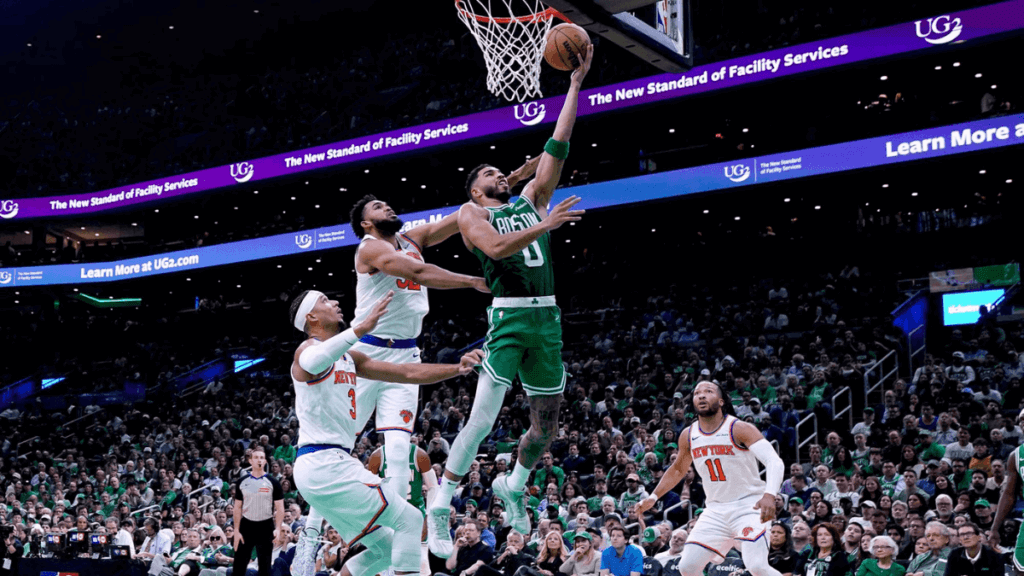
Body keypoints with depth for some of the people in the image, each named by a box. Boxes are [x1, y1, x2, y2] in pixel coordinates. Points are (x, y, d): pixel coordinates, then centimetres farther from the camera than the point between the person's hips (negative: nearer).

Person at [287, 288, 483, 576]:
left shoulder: (349, 358, 20)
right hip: (325, 464, -10)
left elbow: (408, 373, 17)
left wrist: (458, 368, 6)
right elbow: (311, 362, -36)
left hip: (332, 464, 10)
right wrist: (362, 328, -45)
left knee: (385, 547, 14)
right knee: (409, 520, -8)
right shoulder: (308, 349, -8)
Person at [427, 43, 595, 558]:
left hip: (547, 318, 6)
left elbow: (557, 148, 16)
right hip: (508, 316, -6)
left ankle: (512, 487, 36)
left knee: (546, 426, 11)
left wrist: (576, 84, 13)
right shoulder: (472, 213, 6)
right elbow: (496, 249, -15)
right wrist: (546, 225, -19)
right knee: (483, 418, -11)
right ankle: (441, 505, 1)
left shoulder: (531, 200, 20)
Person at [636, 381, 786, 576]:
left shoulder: (739, 429, -13)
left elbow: (774, 461, -22)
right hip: (716, 511, 6)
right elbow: (677, 470, 22)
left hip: (748, 506, -5)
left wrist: (769, 495, -39)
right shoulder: (688, 436, 4)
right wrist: (653, 497, 14)